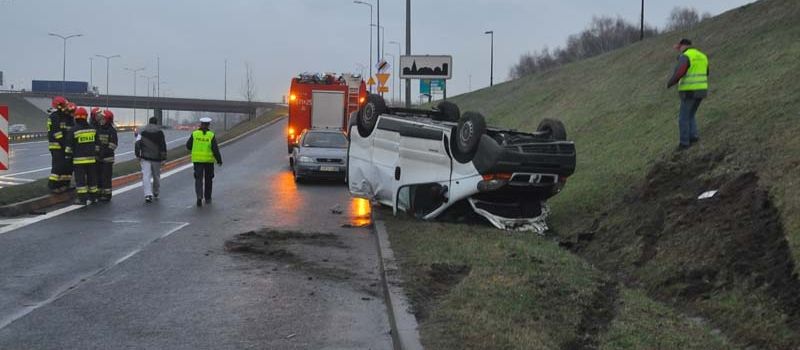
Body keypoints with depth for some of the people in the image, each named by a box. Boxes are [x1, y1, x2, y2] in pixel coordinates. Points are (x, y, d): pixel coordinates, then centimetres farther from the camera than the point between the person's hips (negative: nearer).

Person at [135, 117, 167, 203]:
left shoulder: (142, 131, 3)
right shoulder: (160, 132, 0)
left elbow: (137, 143, -2)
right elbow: (163, 146, -2)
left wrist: (138, 155, 5)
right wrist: (164, 158, 0)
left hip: (145, 157, 0)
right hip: (156, 157, 0)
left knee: (146, 176, -5)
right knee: (156, 175, 16)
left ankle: (148, 194, -19)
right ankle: (156, 192, 30)